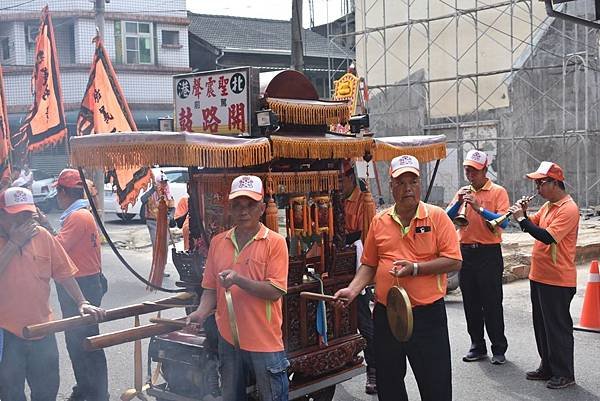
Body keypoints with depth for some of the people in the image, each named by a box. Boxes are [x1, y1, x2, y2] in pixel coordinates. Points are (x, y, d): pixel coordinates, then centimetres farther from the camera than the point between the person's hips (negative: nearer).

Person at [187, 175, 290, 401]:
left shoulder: (275, 242, -8)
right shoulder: (218, 242, 6)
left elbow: (275, 292, -15)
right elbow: (210, 288, 10)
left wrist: (238, 280, -25)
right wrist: (201, 313, -8)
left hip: (264, 342, -4)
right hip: (228, 340, 5)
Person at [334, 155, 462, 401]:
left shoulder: (437, 216, -4)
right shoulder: (379, 221, 6)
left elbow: (453, 261, -10)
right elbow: (369, 265, 11)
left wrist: (415, 268, -19)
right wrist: (353, 290, -4)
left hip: (427, 313, -4)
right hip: (385, 314, 4)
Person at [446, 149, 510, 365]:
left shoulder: (498, 192, -3)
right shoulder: (463, 192, 12)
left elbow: (504, 221, -16)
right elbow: (447, 219, 3)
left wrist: (479, 208, -23)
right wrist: (459, 203, -12)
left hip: (489, 252, -5)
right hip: (466, 252, 5)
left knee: (492, 303, 0)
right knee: (471, 303, 10)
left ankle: (499, 349, 11)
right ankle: (477, 346, 21)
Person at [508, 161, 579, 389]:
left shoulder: (568, 209, -18)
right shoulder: (547, 206, 11)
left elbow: (548, 237, -27)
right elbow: (533, 224, 19)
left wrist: (521, 219, -23)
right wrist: (523, 214, -1)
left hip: (558, 280, -9)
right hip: (539, 276, 9)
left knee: (558, 327, 1)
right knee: (542, 325, 17)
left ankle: (564, 374, 13)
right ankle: (547, 367, 29)